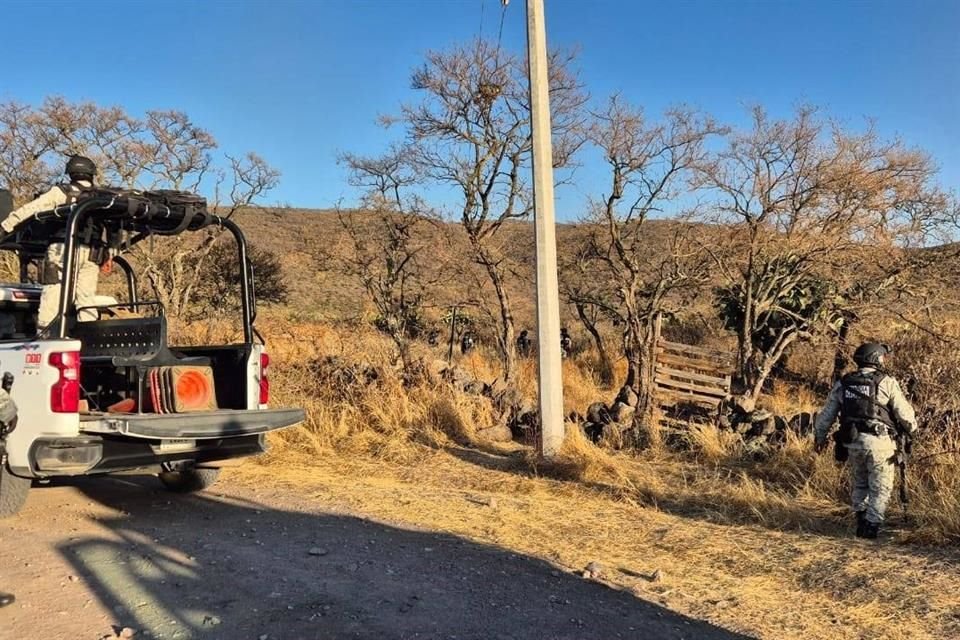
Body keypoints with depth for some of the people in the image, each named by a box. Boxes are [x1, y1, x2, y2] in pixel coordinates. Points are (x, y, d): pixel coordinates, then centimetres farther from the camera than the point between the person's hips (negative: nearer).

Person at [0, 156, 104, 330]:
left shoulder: (62, 192, 4)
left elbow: (32, 208, -1)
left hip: (63, 249, -3)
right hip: (91, 253, 3)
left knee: (52, 294, -2)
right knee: (86, 298, 7)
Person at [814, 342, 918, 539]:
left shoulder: (842, 384, 8)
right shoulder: (887, 382, -4)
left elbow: (826, 414, 13)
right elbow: (904, 412, -1)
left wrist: (819, 436, 25)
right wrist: (912, 429, 20)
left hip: (852, 441, 4)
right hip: (878, 441, -4)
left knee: (860, 484, 21)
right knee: (881, 487, 6)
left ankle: (861, 520, 21)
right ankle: (871, 526, 4)